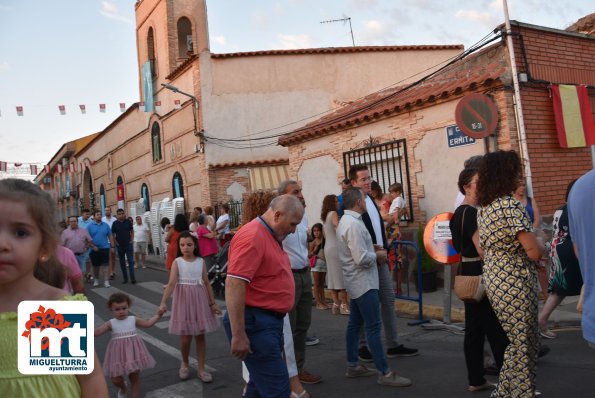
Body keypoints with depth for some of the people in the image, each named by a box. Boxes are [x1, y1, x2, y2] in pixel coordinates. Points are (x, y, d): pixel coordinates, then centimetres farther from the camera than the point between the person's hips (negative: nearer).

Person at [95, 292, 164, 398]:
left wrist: (158, 315, -2)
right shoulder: (111, 323, -3)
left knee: (135, 377, 7)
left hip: (133, 351, 0)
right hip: (118, 353, 0)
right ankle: (123, 387, 42)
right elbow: (97, 332, -8)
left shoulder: (133, 319, 1)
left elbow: (148, 324, 5)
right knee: (116, 380, 6)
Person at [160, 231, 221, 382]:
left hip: (199, 299, 2)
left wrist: (213, 303, 5)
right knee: (185, 337, 4)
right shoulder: (177, 262, -6)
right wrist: (163, 302, -28)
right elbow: (171, 283, -16)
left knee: (200, 335, 6)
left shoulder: (201, 261, 1)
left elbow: (207, 283, 5)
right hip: (183, 300, -2)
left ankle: (201, 368, 18)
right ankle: (184, 364, 31)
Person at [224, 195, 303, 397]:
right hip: (255, 322, -10)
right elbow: (234, 284, -25)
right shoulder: (252, 236, -18)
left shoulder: (270, 236, 14)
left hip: (269, 320, 10)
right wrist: (238, 335, -25)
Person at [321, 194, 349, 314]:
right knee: (341, 275, -6)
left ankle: (336, 304, 7)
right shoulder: (333, 214, -7)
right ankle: (344, 304, -6)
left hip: (328, 247, 8)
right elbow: (338, 229, -17)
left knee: (333, 276, 7)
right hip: (336, 247, -8)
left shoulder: (324, 216, 16)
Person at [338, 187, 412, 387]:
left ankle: (352, 366, 24)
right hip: (363, 282, -11)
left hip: (356, 281, 11)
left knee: (355, 323, 15)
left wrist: (371, 248, 7)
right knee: (373, 327, -5)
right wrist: (378, 255, -9)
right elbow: (362, 259, -26)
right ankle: (384, 373, 1)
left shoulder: (346, 220, 11)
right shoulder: (354, 224, -22)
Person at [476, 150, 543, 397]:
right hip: (516, 284, -9)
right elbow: (534, 252, -20)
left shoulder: (484, 208, 8)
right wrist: (537, 245, 1)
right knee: (523, 346, 6)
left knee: (516, 342, 22)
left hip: (493, 281, 9)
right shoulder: (510, 206, -18)